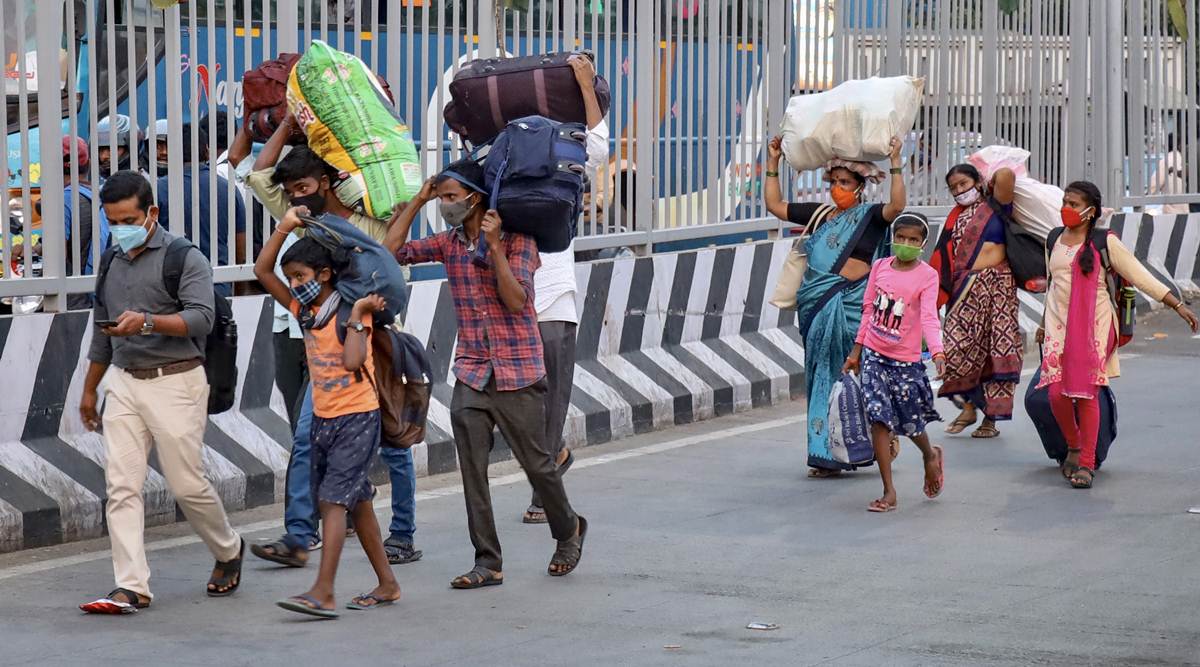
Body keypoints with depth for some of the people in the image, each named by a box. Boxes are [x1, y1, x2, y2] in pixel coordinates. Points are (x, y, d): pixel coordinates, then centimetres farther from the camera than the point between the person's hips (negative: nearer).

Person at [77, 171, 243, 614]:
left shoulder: (185, 258, -6)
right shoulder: (111, 263, 15)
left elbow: (201, 318, -18)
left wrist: (147, 322, -32)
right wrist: (89, 390, 27)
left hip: (176, 382, -6)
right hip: (123, 382, 6)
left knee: (187, 485, -1)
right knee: (122, 486, -6)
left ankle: (228, 552, 27)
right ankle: (132, 588, -7)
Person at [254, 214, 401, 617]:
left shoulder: (353, 312, -11)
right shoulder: (305, 310, 9)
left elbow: (352, 362, -25)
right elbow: (262, 271, 6)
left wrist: (356, 315, -21)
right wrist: (285, 228, -2)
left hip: (357, 418, -8)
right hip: (323, 418, 8)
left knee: (334, 500, -15)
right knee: (357, 502, 12)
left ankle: (323, 593, -20)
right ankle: (387, 584, 21)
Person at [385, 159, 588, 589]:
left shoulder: (517, 240, -8)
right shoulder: (449, 243, 7)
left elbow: (515, 301, -18)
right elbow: (392, 251, 4)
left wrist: (494, 245, -23)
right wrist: (418, 201, 0)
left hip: (517, 374, -5)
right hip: (470, 373, 5)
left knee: (535, 462, 6)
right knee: (471, 469, -4)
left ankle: (569, 530, 32)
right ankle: (488, 563, 0)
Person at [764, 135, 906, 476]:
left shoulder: (869, 216, 0)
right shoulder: (819, 214, 12)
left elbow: (896, 206, -19)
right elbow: (775, 205, 17)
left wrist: (895, 164, -26)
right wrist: (773, 164, 13)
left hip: (853, 307, -5)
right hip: (817, 308, 5)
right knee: (823, 378, 7)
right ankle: (826, 453, 11)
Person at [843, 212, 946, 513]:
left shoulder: (927, 275, -9)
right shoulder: (880, 267, 3)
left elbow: (929, 317, -20)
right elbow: (868, 310, 11)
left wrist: (937, 352, -36)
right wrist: (856, 351, 13)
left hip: (906, 360, -3)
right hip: (873, 355, 3)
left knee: (911, 423, 9)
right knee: (879, 419, -6)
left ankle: (930, 455, 45)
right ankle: (889, 493, -1)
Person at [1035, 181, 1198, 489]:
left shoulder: (1105, 243, -2)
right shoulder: (1055, 242, 12)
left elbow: (1141, 276, -1)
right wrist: (1045, 323, 32)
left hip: (1094, 328, -4)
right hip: (1058, 326, 4)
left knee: (1086, 394, -8)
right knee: (1057, 393, -6)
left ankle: (1087, 463, 2)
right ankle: (1074, 447, 20)